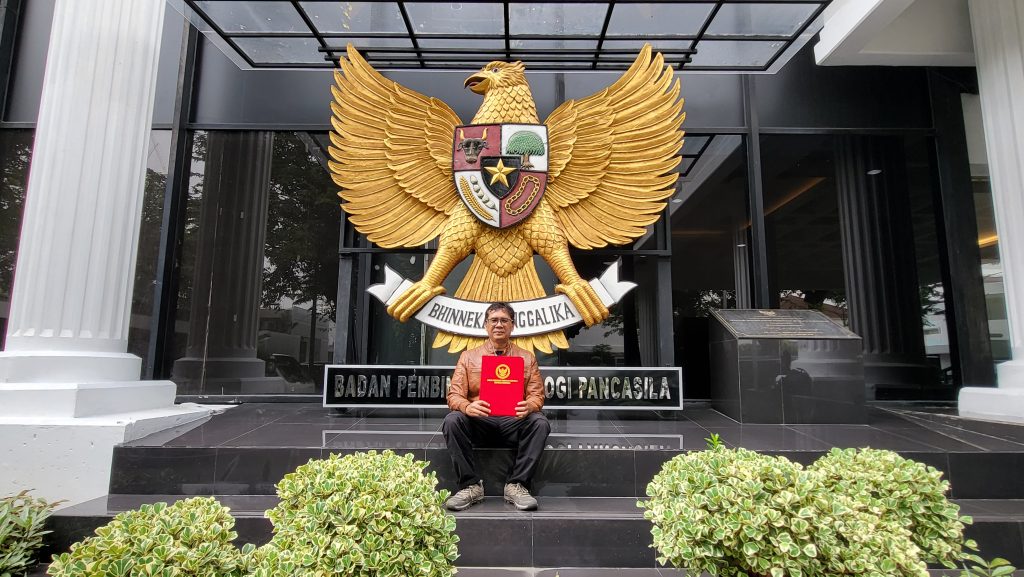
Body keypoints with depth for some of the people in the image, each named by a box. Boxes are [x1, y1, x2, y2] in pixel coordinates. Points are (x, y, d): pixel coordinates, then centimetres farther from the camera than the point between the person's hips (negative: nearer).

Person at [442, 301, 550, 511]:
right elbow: (454, 395, 1)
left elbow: (537, 395, 4)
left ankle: (516, 485, -17)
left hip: (513, 421, 0)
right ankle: (471, 485, -17)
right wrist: (467, 407, -24)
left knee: (540, 422, -29)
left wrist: (528, 406, -22)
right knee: (452, 420, -29)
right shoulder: (468, 357, 9)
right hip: (478, 421, 0)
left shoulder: (527, 358, 10)